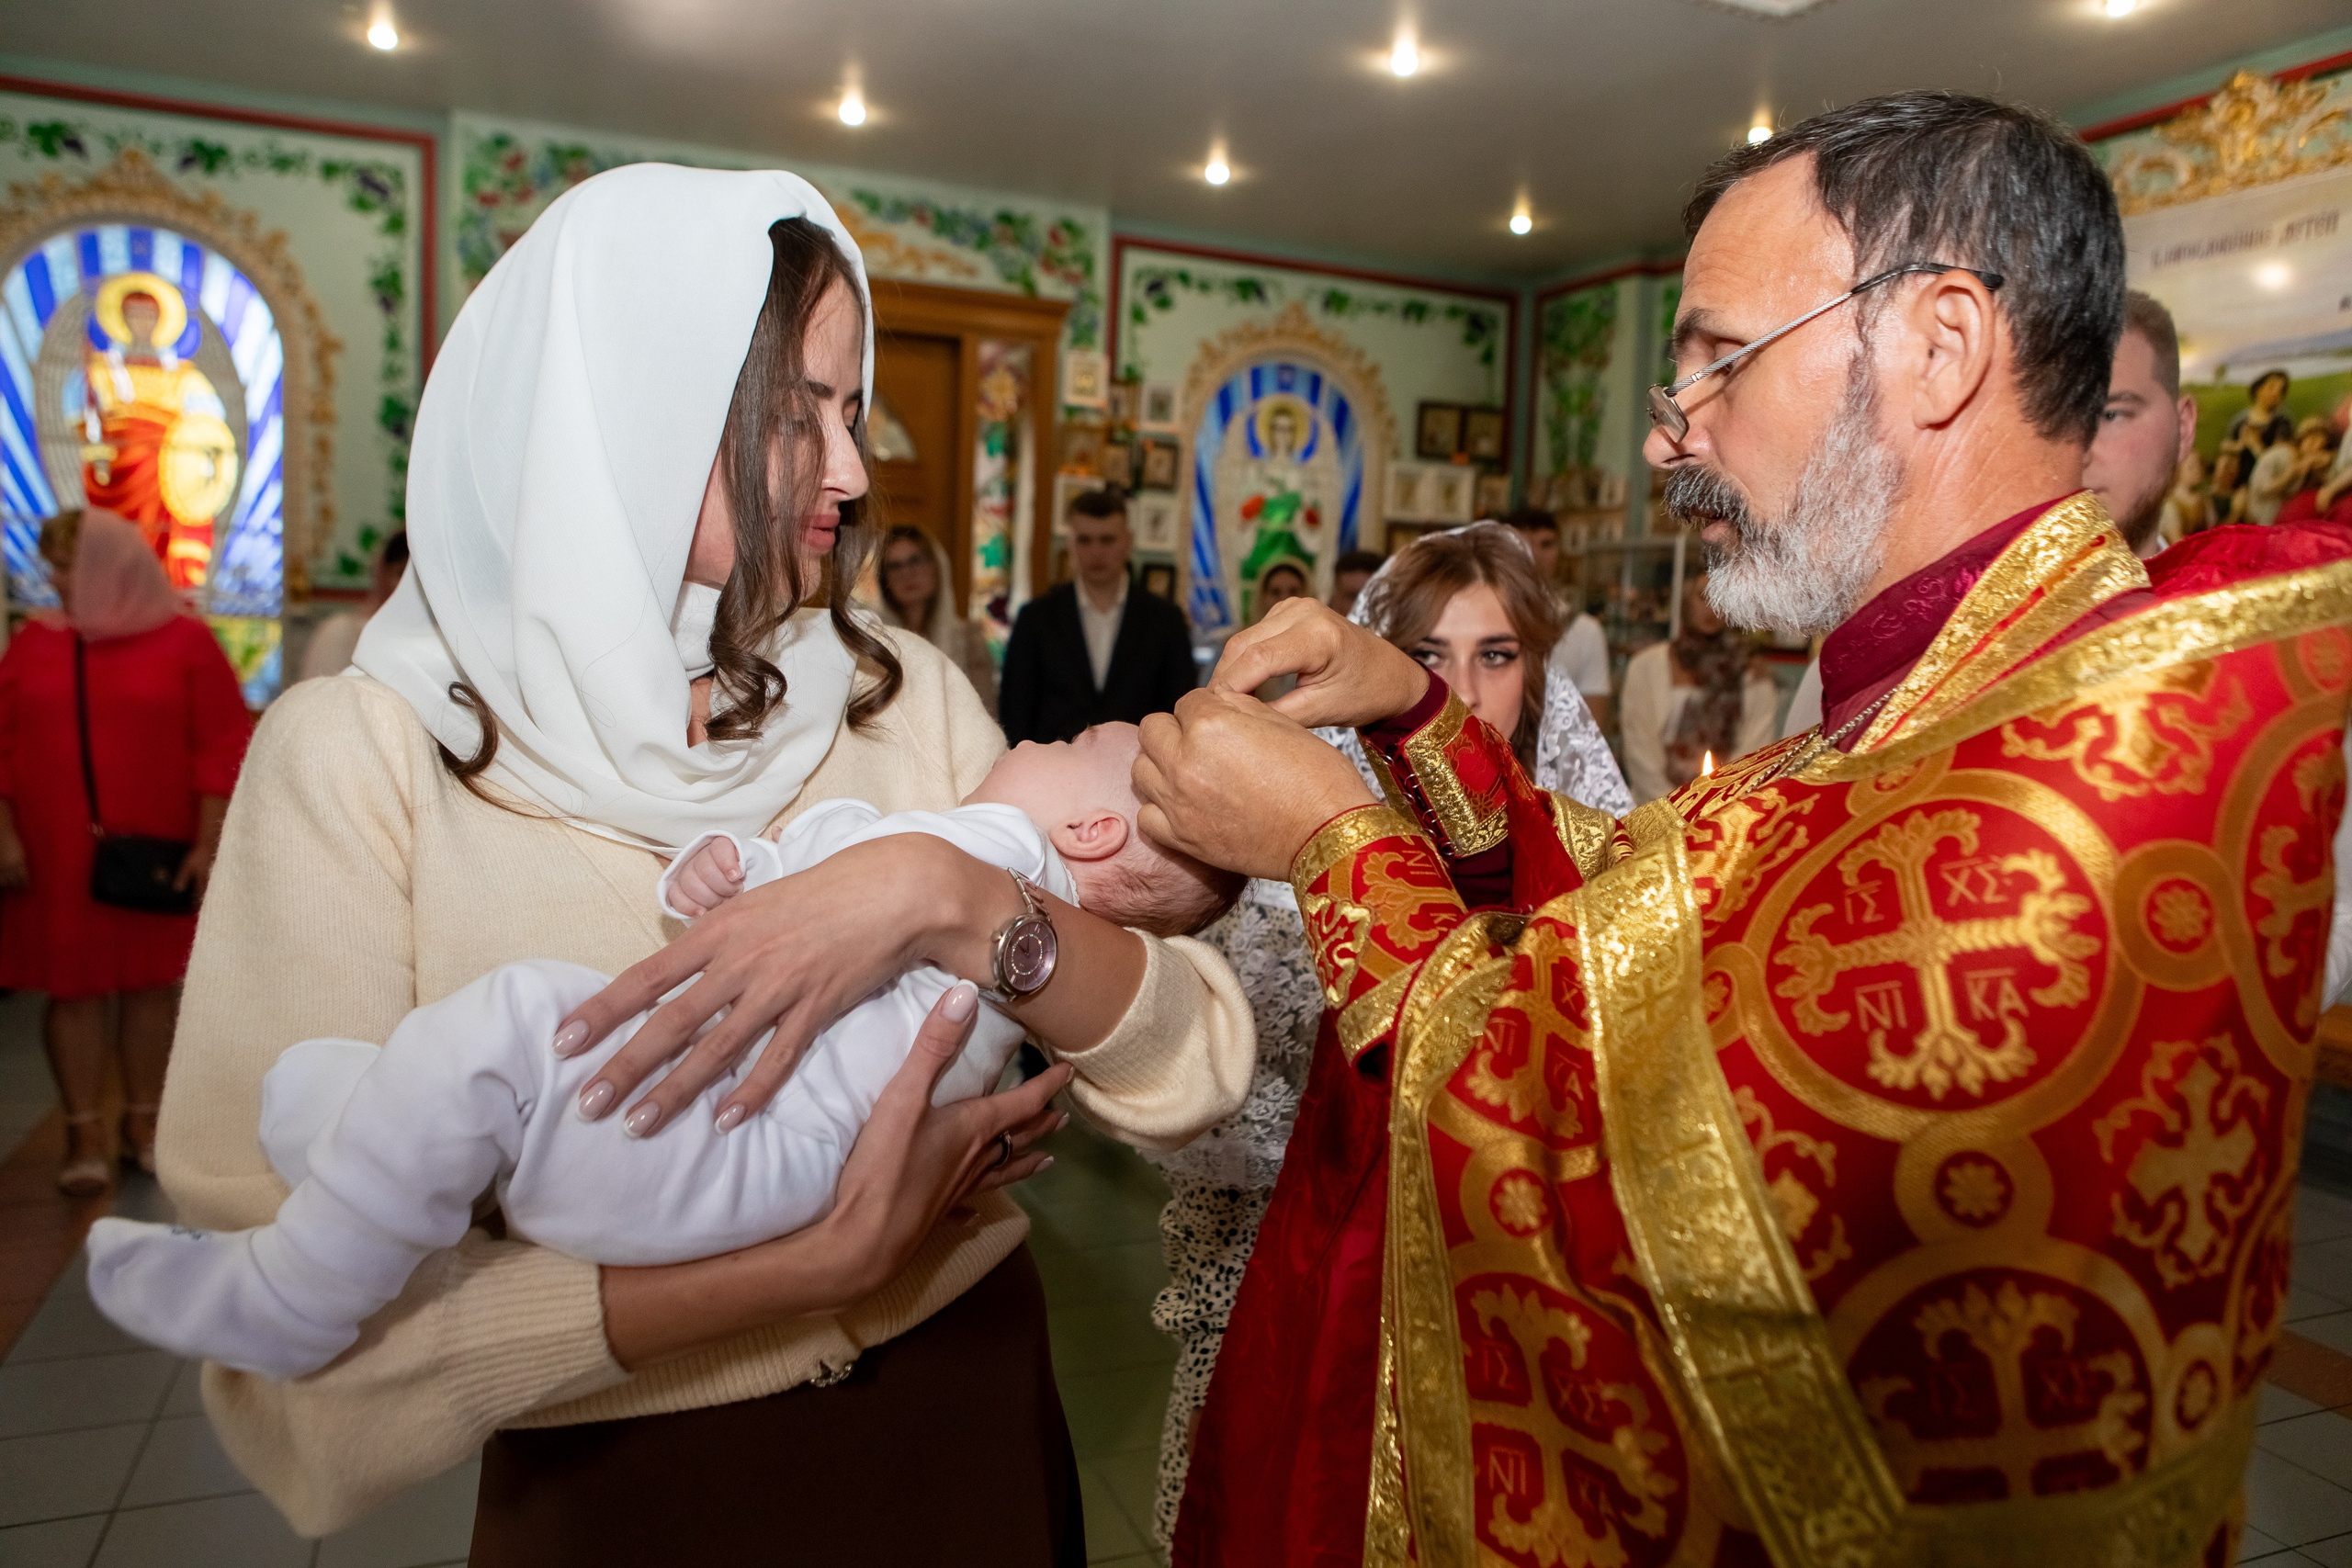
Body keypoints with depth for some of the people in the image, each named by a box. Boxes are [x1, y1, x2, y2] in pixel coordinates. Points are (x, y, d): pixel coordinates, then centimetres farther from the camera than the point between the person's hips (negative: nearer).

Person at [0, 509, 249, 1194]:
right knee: (72, 985, 3)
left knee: (151, 981, 7)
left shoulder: (185, 641, -1)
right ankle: (84, 1136, 9)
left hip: (154, 853, -2)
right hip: (57, 852, 2)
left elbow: (223, 745, -5)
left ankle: (143, 1122, 19)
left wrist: (208, 843, -9)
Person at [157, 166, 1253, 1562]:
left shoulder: (904, 697, -6)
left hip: (968, 1434, 4)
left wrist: (949, 898, -27)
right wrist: (818, 1260, -26)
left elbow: (1195, 1077, -11)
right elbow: (301, 1369, -20)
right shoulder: (366, 755, -14)